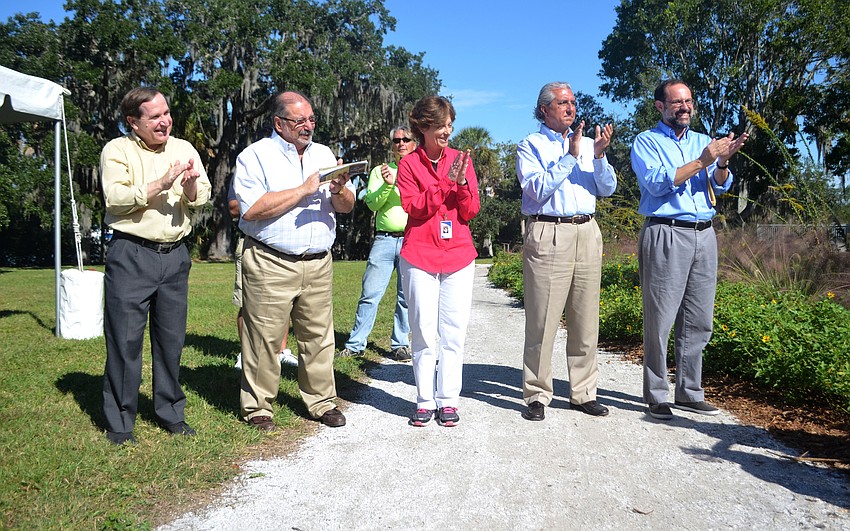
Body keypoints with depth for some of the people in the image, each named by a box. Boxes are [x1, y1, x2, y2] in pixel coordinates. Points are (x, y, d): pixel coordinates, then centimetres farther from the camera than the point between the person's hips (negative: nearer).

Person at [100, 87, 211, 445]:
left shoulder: (184, 149, 12)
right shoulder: (117, 150, 0)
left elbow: (202, 198, 6)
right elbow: (115, 197, -14)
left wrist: (191, 185, -16)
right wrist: (162, 183, -19)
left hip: (175, 254, 4)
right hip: (131, 255, -4)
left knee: (171, 338, 10)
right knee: (125, 338, -1)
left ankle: (170, 412, 24)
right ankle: (119, 422, 12)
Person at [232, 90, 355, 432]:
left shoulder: (323, 154, 16)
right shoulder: (255, 156, 0)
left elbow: (347, 207, 15)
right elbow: (251, 210, -15)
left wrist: (339, 191, -9)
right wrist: (304, 189, -13)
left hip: (318, 264, 5)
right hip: (270, 265, -4)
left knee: (319, 336, 7)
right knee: (265, 338, -2)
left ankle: (321, 401, 20)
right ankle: (257, 407, 13)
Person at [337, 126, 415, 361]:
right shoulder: (379, 171, 13)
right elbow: (371, 204, 2)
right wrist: (387, 185, -14)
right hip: (384, 239, 0)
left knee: (407, 297, 3)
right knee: (370, 293, -2)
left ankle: (400, 344, 14)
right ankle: (355, 344, 6)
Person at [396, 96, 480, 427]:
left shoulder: (461, 160, 9)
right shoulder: (409, 164, 3)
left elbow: (470, 211, 4)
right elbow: (413, 207, -9)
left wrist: (462, 183, -13)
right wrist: (446, 182, -16)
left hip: (458, 256, 2)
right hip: (419, 256, -2)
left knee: (454, 332, 2)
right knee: (424, 331, 1)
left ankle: (448, 400, 11)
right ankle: (425, 401, 11)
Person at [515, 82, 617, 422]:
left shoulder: (587, 143, 19)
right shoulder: (530, 146, 6)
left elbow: (607, 189, 10)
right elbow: (537, 189, -9)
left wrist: (599, 155, -6)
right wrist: (570, 156, -12)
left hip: (587, 233, 5)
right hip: (547, 235, -4)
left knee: (586, 320, 7)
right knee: (542, 321, -4)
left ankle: (583, 393, 17)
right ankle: (537, 396, 5)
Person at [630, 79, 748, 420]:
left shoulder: (702, 141, 20)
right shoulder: (646, 142, 5)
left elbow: (720, 187, 10)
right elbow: (657, 183, -10)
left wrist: (723, 162, -9)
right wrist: (701, 162, -13)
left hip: (704, 236, 6)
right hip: (665, 235, -5)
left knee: (699, 320, 6)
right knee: (659, 319, -4)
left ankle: (689, 392, 16)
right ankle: (656, 396, 4)